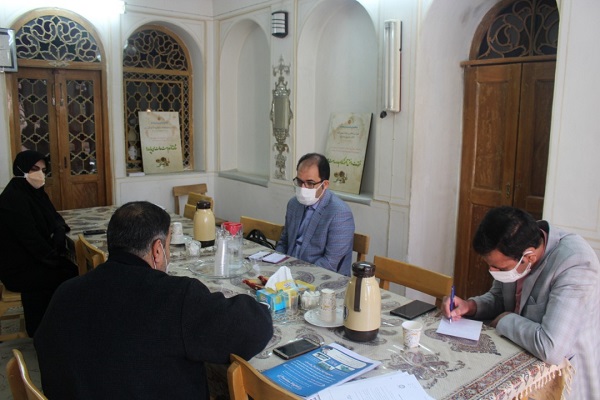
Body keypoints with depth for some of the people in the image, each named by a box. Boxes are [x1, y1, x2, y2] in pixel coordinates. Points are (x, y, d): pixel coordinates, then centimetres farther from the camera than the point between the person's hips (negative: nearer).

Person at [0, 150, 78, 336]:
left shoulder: (36, 192, 7)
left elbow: (54, 217, 16)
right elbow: (30, 238, -24)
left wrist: (60, 230, -7)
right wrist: (55, 258, -17)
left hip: (37, 259, 8)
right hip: (19, 267, -8)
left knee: (73, 270, -7)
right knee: (69, 277, -15)